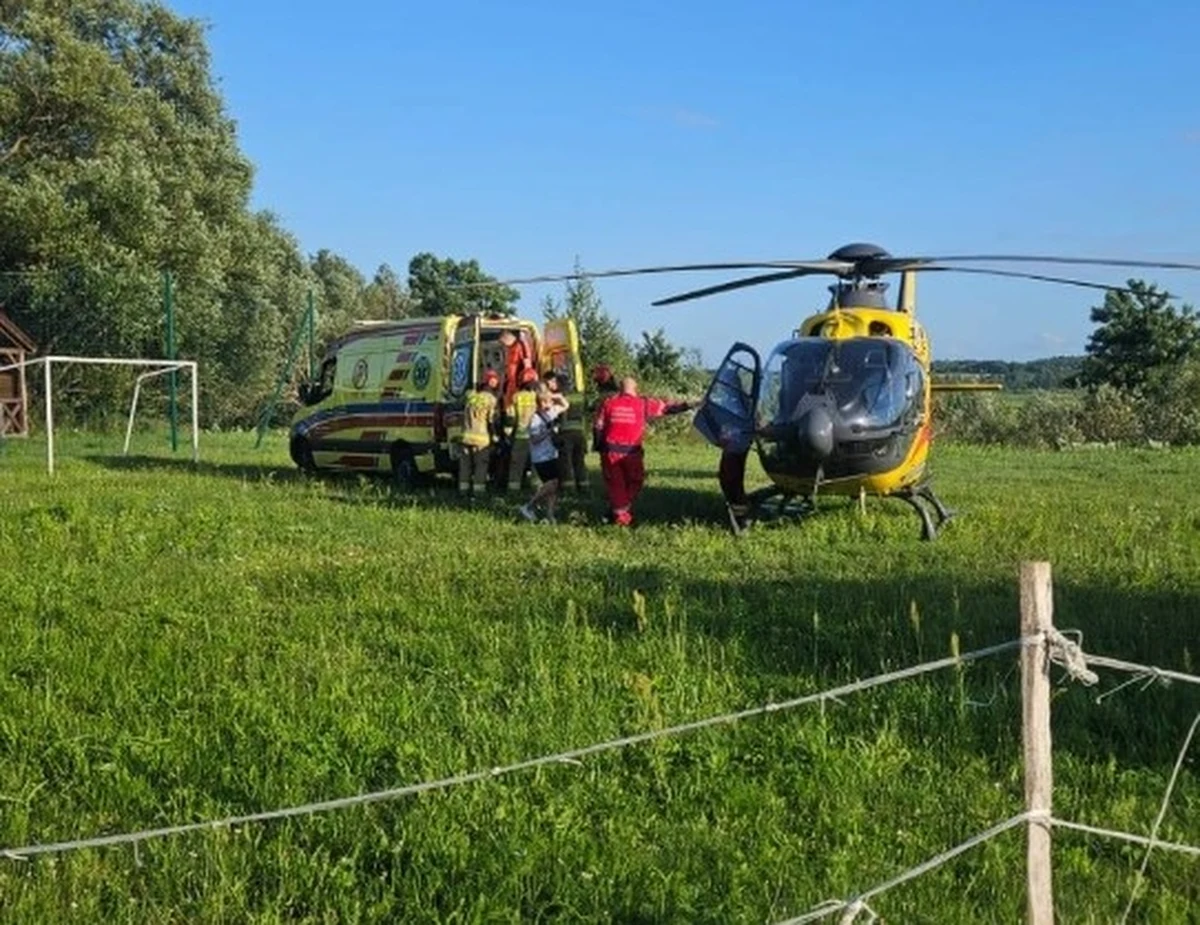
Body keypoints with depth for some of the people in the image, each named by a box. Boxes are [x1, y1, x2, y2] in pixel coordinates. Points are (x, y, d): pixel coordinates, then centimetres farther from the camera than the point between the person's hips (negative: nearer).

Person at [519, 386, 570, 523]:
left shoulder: (551, 412, 7)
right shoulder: (535, 418, -15)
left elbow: (566, 405, 22)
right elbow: (534, 440, -18)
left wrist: (558, 397, 4)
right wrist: (547, 432, -26)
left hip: (552, 455, 8)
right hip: (541, 458, -8)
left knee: (553, 486, 5)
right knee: (552, 483, -13)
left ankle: (550, 515, 10)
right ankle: (528, 507, -2)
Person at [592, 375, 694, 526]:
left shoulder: (608, 402, 6)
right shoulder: (643, 403, 3)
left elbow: (598, 427, 7)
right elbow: (667, 407, 9)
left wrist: (599, 446, 18)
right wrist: (685, 405, 19)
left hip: (610, 450, 2)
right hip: (631, 450, -2)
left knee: (615, 484, 10)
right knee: (634, 482, 15)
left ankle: (620, 514, 11)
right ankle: (624, 511, 13)